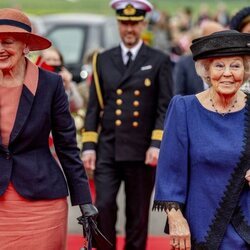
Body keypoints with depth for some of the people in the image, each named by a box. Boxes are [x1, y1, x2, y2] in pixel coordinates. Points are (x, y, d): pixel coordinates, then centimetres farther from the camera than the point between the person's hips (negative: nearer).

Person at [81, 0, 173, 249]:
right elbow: (94, 107, 8)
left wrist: (157, 144, -12)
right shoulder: (102, 60, 10)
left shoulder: (159, 61, 3)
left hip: (142, 151, -1)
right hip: (107, 150, 1)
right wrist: (88, 146, 0)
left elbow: (165, 108, -2)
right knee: (103, 207, -8)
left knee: (138, 214, 7)